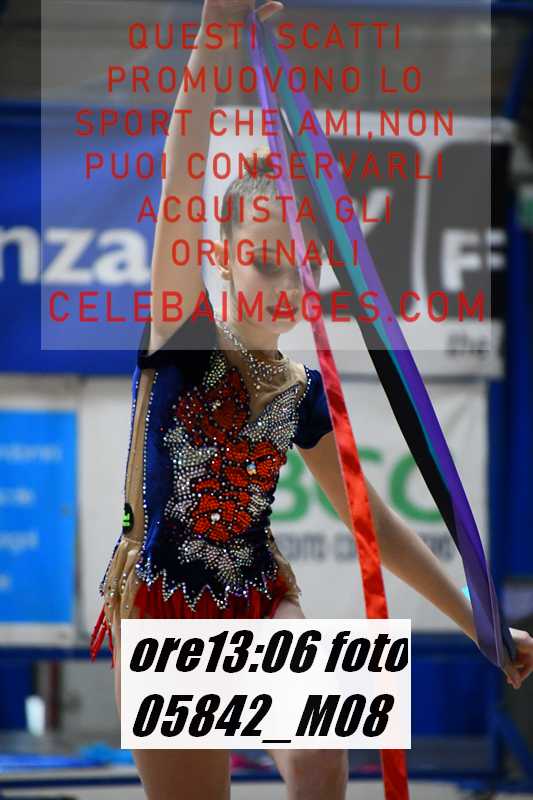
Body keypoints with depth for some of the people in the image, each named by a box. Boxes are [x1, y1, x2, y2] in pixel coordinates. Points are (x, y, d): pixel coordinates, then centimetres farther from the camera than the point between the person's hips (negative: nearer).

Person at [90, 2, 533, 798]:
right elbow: (182, 188, -18)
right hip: (161, 611, -2)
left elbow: (372, 517, 14)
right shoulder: (181, 335, -4)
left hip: (261, 605, 2)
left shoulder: (301, 388, 7)